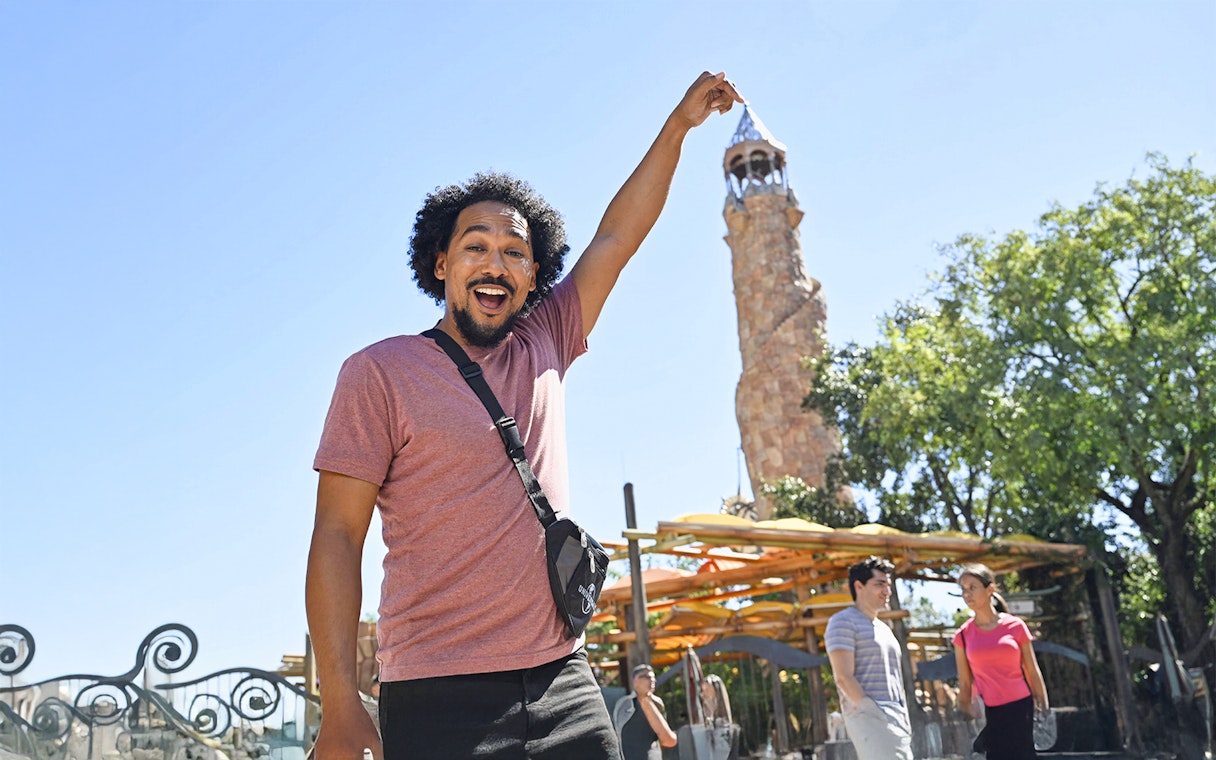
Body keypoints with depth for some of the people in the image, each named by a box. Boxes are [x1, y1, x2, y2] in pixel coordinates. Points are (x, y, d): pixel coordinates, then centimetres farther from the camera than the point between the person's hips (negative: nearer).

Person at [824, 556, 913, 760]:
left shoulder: (884, 628, 24)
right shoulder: (844, 622, -3)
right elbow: (844, 677, -12)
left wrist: (904, 719, 13)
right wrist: (873, 711, -17)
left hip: (897, 720, 9)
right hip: (870, 719, -9)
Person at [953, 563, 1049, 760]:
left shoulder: (1015, 626, 0)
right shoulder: (963, 635, 2)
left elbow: (1032, 672, 5)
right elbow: (964, 683, 6)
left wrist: (1044, 710, 4)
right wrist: (968, 714, 5)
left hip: (1020, 709, -1)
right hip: (987, 714, 1)